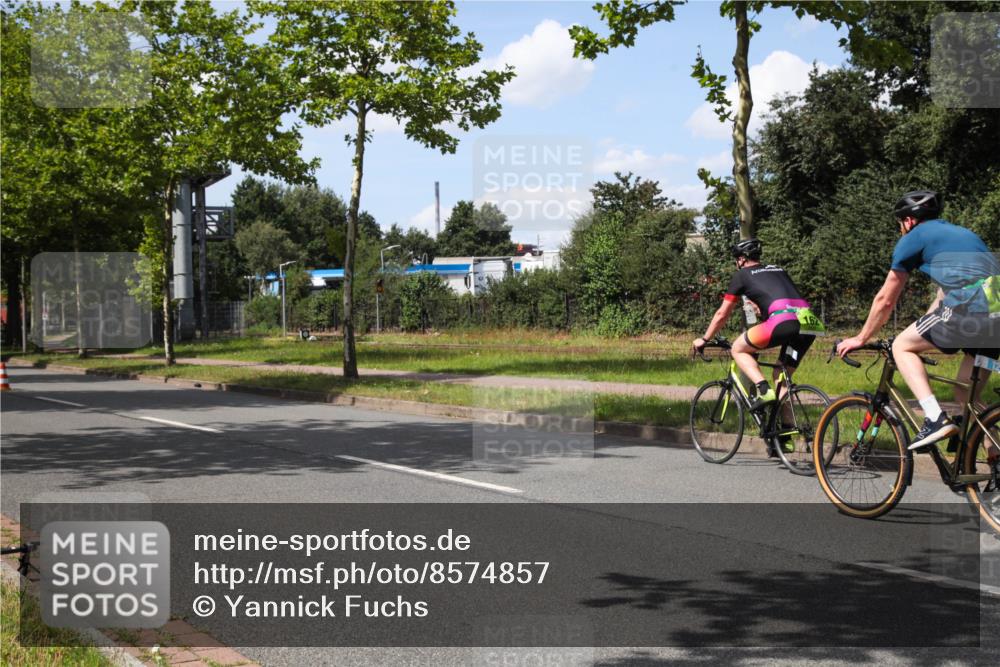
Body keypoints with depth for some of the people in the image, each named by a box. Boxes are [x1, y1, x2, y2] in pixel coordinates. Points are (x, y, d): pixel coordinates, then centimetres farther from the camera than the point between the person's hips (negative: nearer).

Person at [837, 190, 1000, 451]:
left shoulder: (913, 238, 12)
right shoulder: (961, 233, 34)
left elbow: (885, 300, 17)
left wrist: (860, 339, 29)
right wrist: (919, 335, 47)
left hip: (970, 309, -7)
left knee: (901, 347, 10)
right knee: (965, 394, 21)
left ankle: (935, 418, -6)